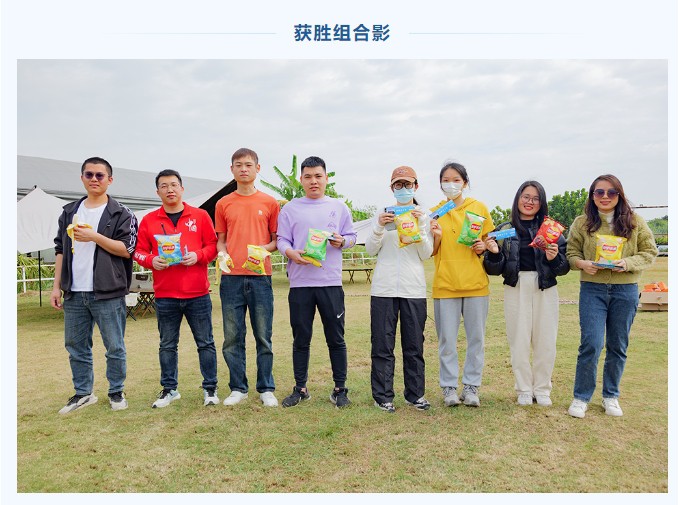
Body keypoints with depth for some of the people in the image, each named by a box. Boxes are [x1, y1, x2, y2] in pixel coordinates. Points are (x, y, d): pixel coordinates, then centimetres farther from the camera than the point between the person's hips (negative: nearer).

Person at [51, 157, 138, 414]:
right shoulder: (70, 212, 14)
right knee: (76, 347, 13)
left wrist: (94, 236, -17)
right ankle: (83, 393, 27)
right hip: (74, 293, 5)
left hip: (107, 293, -5)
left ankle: (116, 392, 19)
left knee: (115, 347, 3)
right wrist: (57, 286, 10)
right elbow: (61, 250, 15)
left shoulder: (121, 214, -1)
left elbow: (127, 249, -9)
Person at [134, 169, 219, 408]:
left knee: (205, 343, 6)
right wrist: (151, 260, -11)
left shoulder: (200, 216, 3)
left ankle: (210, 388, 18)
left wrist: (198, 255, -14)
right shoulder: (149, 220, 7)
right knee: (167, 345, 11)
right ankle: (169, 389, 26)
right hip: (164, 295, 2)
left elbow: (213, 245, 4)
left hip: (197, 293, -1)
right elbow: (139, 251, 9)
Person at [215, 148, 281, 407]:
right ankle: (238, 388, 21)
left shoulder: (270, 203, 6)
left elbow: (277, 239, 10)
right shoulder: (223, 204, 11)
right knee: (232, 337, 7)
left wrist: (267, 248, -11)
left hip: (260, 277, -1)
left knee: (263, 337, 4)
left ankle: (266, 389, 17)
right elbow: (221, 240, 16)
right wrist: (221, 254, -5)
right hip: (231, 278, 2)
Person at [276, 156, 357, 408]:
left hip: (331, 281, 0)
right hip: (300, 282, 0)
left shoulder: (339, 207, 9)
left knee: (336, 338, 5)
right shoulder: (290, 209, 8)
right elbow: (282, 240, 6)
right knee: (301, 339, 9)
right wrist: (291, 253, -15)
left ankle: (340, 389, 18)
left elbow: (352, 236, 12)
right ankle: (300, 388, 23)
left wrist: (341, 241, -11)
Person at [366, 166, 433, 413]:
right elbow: (370, 250, 4)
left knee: (414, 344, 6)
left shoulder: (424, 216, 9)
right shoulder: (384, 214, 10)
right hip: (384, 287, 0)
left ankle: (415, 394, 19)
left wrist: (420, 227, -11)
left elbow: (426, 255, 1)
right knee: (382, 344, 1)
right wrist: (379, 227, -12)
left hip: (414, 288, 0)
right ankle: (382, 395, 11)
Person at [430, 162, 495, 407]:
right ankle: (449, 387, 17)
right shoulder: (434, 212, 5)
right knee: (447, 340, 4)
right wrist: (436, 237, -14)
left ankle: (471, 387, 19)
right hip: (445, 283, 0)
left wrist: (483, 247, -8)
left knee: (476, 338, 6)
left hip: (475, 283, 1)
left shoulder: (479, 208, 5)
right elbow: (431, 252, 7)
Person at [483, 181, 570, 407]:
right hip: (516, 289, 0)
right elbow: (494, 269, 4)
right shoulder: (504, 230, 6)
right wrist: (494, 253, -15)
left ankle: (542, 390, 21)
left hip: (545, 289, 1)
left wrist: (554, 258, -16)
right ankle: (524, 390, 19)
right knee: (519, 341, 3)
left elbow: (564, 267, 4)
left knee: (545, 342, 4)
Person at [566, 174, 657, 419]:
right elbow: (571, 253, 6)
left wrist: (628, 263, -13)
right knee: (591, 344, -7)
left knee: (618, 346, 10)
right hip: (592, 290, -1)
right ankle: (581, 397, 9)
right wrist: (582, 263, -16)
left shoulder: (635, 222, 4)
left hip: (625, 290, 2)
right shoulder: (582, 223, 3)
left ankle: (611, 396, 28)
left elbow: (650, 251, 6)